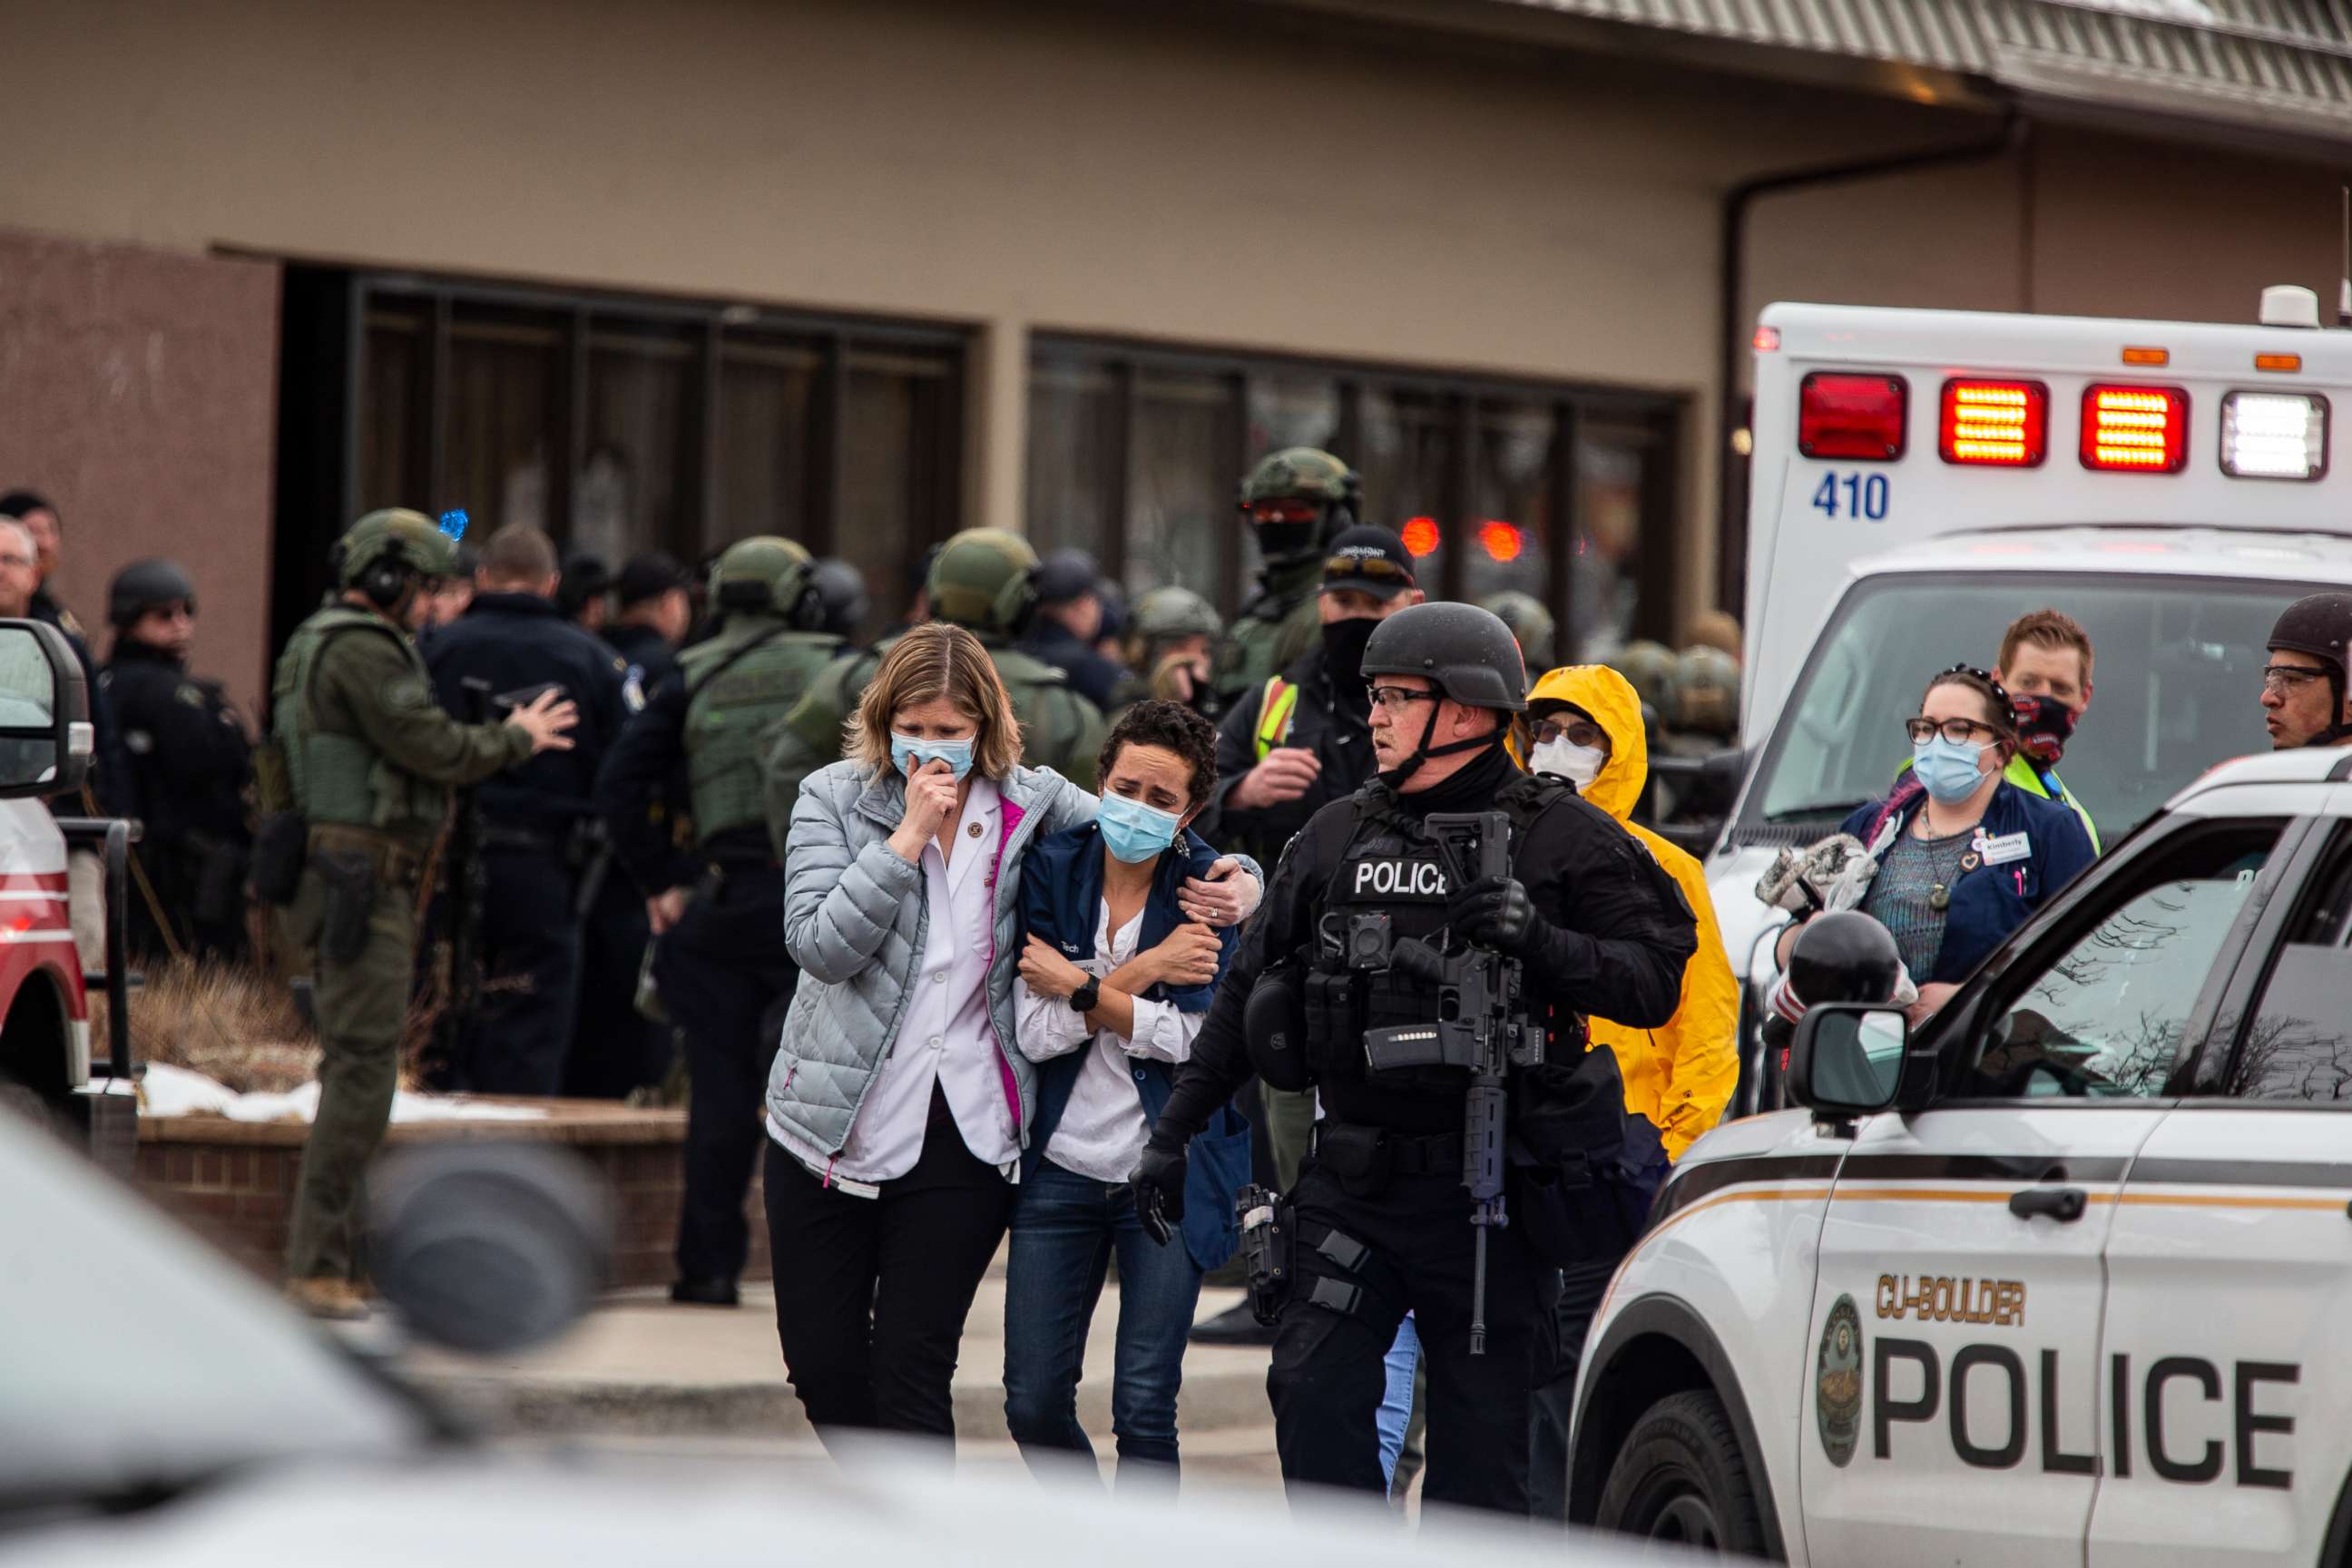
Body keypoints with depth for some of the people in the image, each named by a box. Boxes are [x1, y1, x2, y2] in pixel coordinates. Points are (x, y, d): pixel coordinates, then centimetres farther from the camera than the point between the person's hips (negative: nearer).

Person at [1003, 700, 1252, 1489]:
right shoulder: (1051, 869, 0)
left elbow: (1195, 1041, -15)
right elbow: (1035, 1031, -9)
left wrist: (1078, 988, -12)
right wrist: (1140, 972, -14)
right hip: (1061, 1165, 3)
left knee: (1144, 1410, -7)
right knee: (1033, 1405, 4)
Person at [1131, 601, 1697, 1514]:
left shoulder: (1559, 838, 0)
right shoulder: (1336, 838, 13)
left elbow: (1655, 982, -6)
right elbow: (1248, 994, 18)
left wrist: (1544, 944, -22)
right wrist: (1173, 1131, 15)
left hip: (1489, 1196, -4)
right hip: (1351, 1186, 4)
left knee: (1480, 1437, 1)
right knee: (1313, 1392, -8)